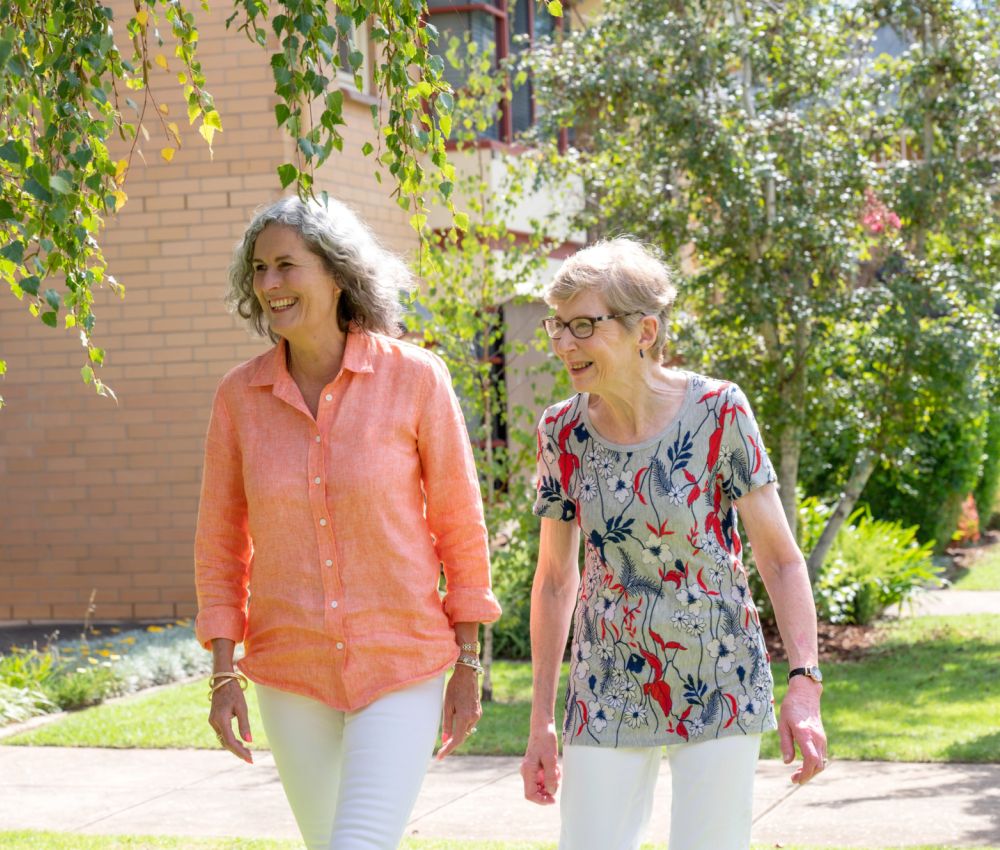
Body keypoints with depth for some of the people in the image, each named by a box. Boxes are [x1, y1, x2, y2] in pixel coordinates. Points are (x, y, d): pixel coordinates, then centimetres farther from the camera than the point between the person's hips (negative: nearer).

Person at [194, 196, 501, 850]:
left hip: (402, 667, -4)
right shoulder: (241, 395, -3)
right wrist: (224, 676, -2)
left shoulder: (415, 378, -11)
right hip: (291, 670, 4)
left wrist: (468, 666, -1)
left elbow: (460, 523, -3)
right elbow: (221, 543, 5)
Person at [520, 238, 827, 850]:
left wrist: (805, 683, -19)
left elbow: (780, 557, -8)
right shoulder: (562, 432, -1)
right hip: (608, 693, 3)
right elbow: (556, 578, 8)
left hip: (719, 682, -2)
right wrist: (541, 722, 8)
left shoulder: (717, 413, -10)